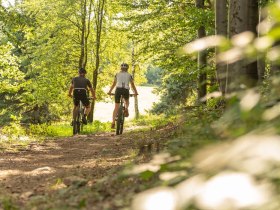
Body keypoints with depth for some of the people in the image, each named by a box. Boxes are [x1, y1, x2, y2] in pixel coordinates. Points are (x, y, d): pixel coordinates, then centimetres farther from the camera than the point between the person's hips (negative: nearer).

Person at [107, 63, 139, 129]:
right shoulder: (129, 75, 16)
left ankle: (113, 122, -9)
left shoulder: (117, 74, 19)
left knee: (116, 107, 4)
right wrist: (135, 92, 31)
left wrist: (110, 91, 35)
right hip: (126, 90, 0)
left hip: (118, 89, 1)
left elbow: (114, 84, 26)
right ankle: (126, 109, -3)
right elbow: (132, 85, 20)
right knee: (127, 101, 31)